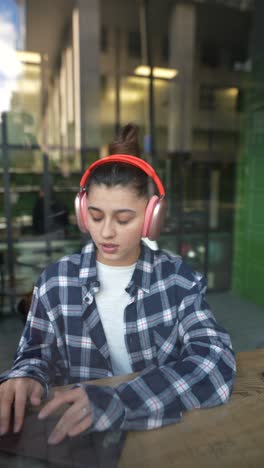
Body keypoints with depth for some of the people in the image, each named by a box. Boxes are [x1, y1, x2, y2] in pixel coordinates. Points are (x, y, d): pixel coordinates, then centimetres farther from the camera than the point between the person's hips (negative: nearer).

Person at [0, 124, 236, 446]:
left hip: (163, 427, -1)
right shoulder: (56, 280, -4)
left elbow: (217, 361, -18)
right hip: (76, 434, 2)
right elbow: (37, 354, 3)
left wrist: (117, 401, -30)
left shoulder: (178, 278, -9)